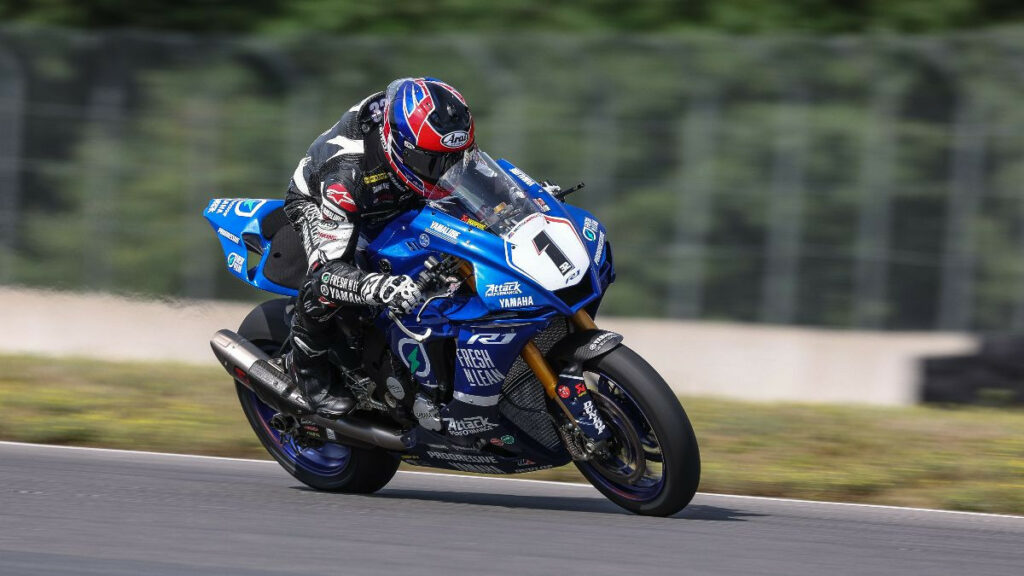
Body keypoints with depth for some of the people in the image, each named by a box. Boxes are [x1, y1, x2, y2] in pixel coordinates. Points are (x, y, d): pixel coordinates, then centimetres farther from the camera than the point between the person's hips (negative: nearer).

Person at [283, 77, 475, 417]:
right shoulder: (348, 171, -45)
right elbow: (328, 269, -48)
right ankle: (307, 364, -6)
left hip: (397, 202, 6)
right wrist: (382, 288, -66)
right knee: (324, 285, -32)